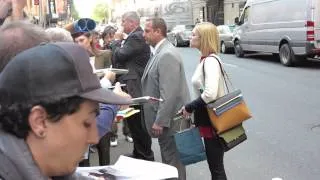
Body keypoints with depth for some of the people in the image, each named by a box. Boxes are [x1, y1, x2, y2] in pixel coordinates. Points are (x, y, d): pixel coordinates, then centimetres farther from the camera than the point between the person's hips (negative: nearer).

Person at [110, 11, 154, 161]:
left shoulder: (137, 37, -17)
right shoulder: (134, 36, 15)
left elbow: (119, 56, -20)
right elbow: (119, 58, 18)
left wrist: (115, 42, -3)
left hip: (135, 88, -10)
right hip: (133, 86, 10)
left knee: (138, 123, -1)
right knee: (134, 122, 18)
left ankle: (145, 156, 10)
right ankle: (138, 153, 30)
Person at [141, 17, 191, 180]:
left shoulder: (167, 54, -21)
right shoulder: (161, 51, 11)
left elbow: (169, 93, -25)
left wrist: (160, 121, -22)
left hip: (170, 119, -10)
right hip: (163, 116, 10)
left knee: (172, 160, 2)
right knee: (169, 158, 20)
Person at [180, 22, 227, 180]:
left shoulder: (211, 60, -20)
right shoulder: (205, 59, 9)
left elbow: (210, 94, -32)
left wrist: (189, 107, -19)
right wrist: (191, 108, 9)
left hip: (213, 121, -9)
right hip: (208, 119, 9)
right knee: (214, 165, 20)